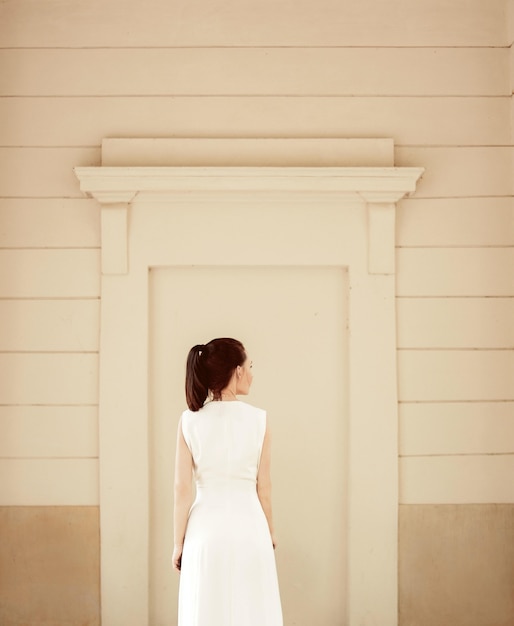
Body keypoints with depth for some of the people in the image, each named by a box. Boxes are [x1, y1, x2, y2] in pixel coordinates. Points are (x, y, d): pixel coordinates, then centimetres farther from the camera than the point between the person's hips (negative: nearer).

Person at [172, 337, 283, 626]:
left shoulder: (190, 421, -4)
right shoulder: (258, 419, -6)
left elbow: (183, 489, -4)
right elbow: (263, 486, -1)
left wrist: (178, 543, 4)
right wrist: (270, 532, 14)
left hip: (206, 528, 1)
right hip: (248, 526, -1)